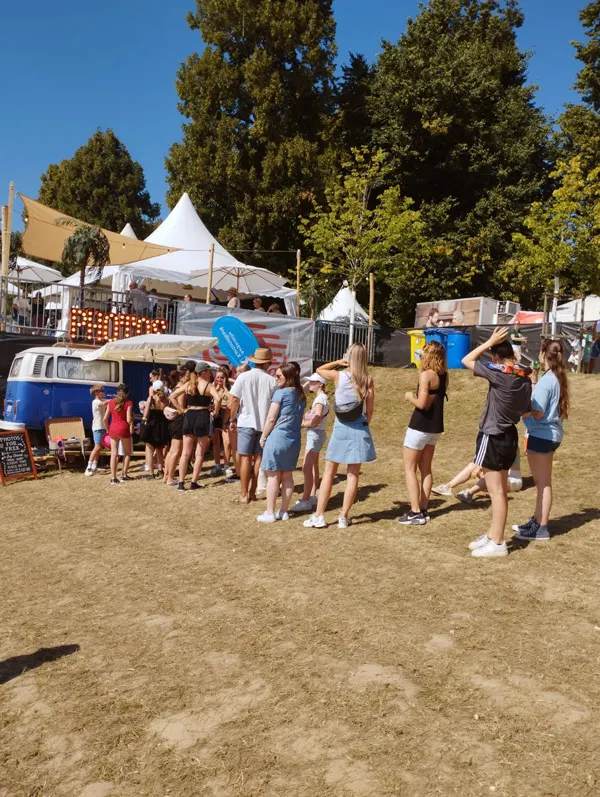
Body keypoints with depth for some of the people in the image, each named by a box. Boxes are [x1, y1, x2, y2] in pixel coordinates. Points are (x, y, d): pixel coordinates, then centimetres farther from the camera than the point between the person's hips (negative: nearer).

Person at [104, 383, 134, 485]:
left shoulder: (111, 402, 7)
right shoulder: (128, 403, -6)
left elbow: (105, 418, 6)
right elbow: (129, 419, -14)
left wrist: (108, 429, 18)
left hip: (113, 429, 4)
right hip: (124, 429, -4)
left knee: (114, 453, 6)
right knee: (127, 453, 14)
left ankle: (113, 477, 6)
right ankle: (124, 475, 13)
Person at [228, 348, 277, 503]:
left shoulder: (243, 377, -5)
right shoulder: (272, 381, -4)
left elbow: (233, 401, -7)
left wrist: (233, 420, 5)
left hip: (246, 422, -1)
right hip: (265, 424, 1)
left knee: (246, 458, 4)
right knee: (259, 458, 11)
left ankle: (244, 495, 5)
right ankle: (252, 492, 16)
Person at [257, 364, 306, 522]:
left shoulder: (280, 393, -11)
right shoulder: (301, 396, 11)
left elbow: (271, 418, -12)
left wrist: (263, 436, -2)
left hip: (277, 437, -7)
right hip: (294, 439, 7)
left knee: (273, 476, 0)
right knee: (287, 475, 11)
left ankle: (269, 513, 4)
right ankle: (284, 512, 16)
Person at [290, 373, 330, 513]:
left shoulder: (320, 398, -17)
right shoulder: (321, 397, 13)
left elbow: (315, 421, -23)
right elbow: (313, 416, 11)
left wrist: (302, 424, -10)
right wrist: (305, 417, -5)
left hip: (315, 434, -11)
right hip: (315, 434, 11)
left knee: (306, 468, -10)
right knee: (313, 466, 16)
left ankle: (305, 501, -8)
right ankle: (312, 497, 24)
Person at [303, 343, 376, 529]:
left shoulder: (338, 376, -5)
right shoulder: (368, 380, -4)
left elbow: (319, 370, 15)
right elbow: (370, 410, -1)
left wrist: (338, 362, 7)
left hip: (340, 428, 0)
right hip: (359, 429, 0)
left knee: (329, 473, 8)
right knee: (353, 474, 6)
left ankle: (318, 515, 9)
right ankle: (344, 517, 9)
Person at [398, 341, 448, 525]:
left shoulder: (426, 374, -17)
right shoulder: (444, 375, 6)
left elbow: (422, 403, -22)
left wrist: (410, 397, -5)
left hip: (420, 427, -8)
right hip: (435, 427, 8)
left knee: (409, 469, 1)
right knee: (425, 469, 14)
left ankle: (415, 513, -2)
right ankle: (423, 510, 17)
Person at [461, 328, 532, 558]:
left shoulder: (499, 373, -19)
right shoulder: (525, 379, 5)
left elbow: (467, 361, -11)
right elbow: (526, 411, 12)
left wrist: (490, 341, -9)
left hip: (493, 437, -9)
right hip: (509, 436, 9)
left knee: (497, 492, -1)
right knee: (499, 490, 16)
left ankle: (498, 543, 7)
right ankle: (493, 535, 27)